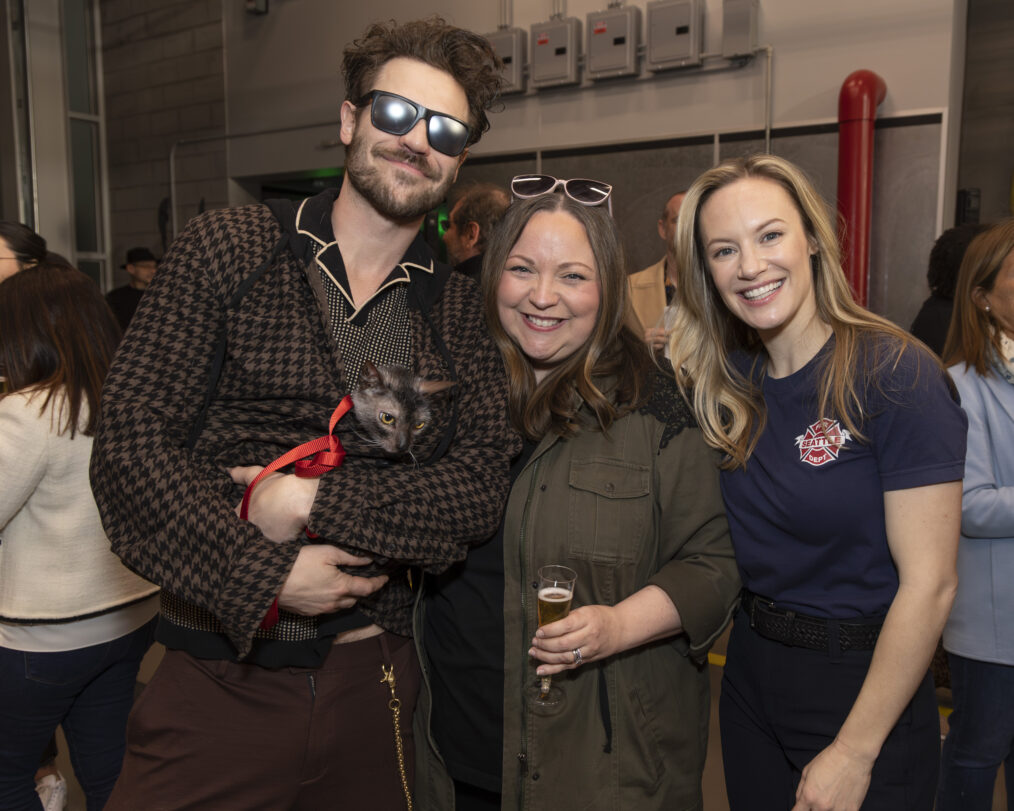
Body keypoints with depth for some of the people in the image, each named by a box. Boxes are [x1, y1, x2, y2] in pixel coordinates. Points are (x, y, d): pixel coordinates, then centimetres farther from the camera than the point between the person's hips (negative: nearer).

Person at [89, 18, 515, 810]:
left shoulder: (460, 313, 5)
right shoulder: (226, 250, -3)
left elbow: (481, 490, -6)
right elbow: (129, 446, -9)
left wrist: (312, 501, -17)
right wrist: (266, 575, -17)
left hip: (373, 685, 3)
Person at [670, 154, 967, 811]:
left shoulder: (896, 375, -18)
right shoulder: (727, 381, -1)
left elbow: (929, 583, -18)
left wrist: (854, 753, -16)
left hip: (867, 689, -5)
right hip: (752, 679, 6)